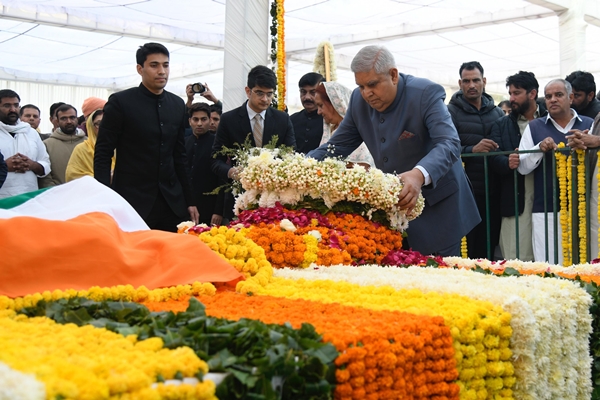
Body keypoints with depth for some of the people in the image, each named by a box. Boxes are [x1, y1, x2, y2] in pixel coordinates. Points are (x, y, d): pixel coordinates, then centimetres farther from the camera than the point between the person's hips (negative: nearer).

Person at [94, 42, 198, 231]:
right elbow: (102, 154, -5)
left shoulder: (177, 104, 11)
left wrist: (189, 201, 12)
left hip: (172, 203, 4)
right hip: (132, 203, -4)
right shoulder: (120, 102, -4)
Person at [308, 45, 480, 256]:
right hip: (389, 204, 5)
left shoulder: (426, 94, -18)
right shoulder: (359, 100, -1)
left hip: (436, 206, -5)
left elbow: (449, 143, -29)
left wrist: (419, 175, -48)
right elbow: (337, 145, 4)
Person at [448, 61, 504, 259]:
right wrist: (472, 150, -22)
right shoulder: (451, 112, -1)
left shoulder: (497, 113, 13)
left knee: (490, 247, 8)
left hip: (493, 193, 4)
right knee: (467, 251, -2)